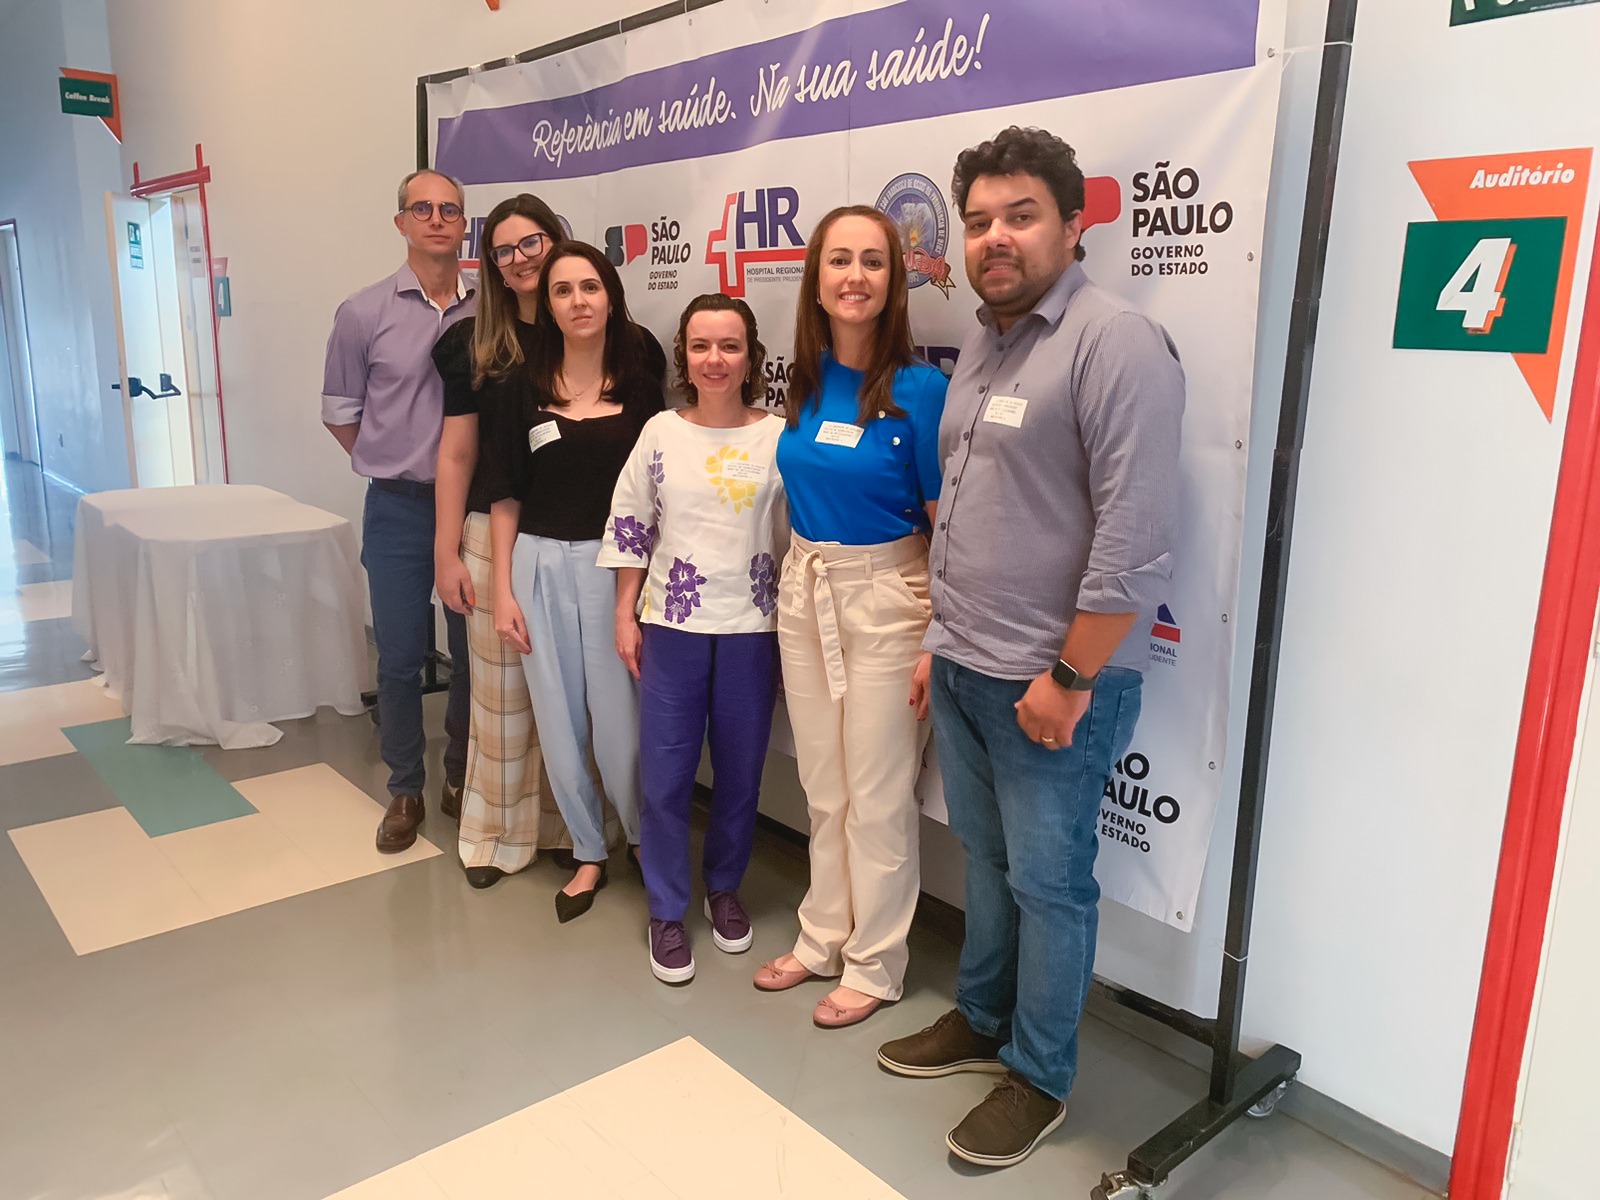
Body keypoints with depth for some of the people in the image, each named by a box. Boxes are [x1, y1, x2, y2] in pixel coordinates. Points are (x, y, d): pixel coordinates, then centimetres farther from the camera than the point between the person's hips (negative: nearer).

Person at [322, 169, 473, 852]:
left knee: (474, 655, 10)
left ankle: (461, 778, 28)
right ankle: (405, 790, 23)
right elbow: (339, 413, 6)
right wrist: (396, 467, 6)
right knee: (400, 659, 6)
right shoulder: (364, 314, -3)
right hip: (399, 512, -1)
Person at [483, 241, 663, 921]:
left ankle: (643, 839, 27)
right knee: (559, 722, 8)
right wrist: (502, 590, 1)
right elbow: (505, 495, 5)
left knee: (619, 721, -1)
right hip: (541, 565, 2)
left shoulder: (638, 384, 2)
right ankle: (588, 853, 28)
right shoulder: (525, 388, 4)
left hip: (615, 565, -1)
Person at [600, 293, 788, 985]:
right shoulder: (660, 434, 0)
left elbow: (795, 540, 0)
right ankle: (666, 910, 22)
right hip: (672, 625, 0)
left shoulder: (779, 438, -3)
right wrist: (625, 616, 3)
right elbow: (629, 529, 5)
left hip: (751, 629, 0)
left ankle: (724, 888, 35)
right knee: (665, 773, 5)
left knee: (740, 772, 12)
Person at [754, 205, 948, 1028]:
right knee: (822, 787, 17)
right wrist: (803, 576, 10)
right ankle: (823, 938, 35)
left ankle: (874, 964, 25)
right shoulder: (805, 384, 3)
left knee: (877, 796, 7)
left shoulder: (920, 389, -13)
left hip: (885, 597, -5)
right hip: (803, 589, 6)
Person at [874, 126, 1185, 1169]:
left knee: (1048, 882, 8)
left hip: (1051, 684, -7)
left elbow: (1134, 542, -21)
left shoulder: (1114, 344, -16)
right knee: (987, 858, 21)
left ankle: (1039, 1075, 27)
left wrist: (1069, 678, -19)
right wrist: (943, 639, 16)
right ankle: (982, 1018, 41)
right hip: (963, 670, 8)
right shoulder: (983, 342, 11)